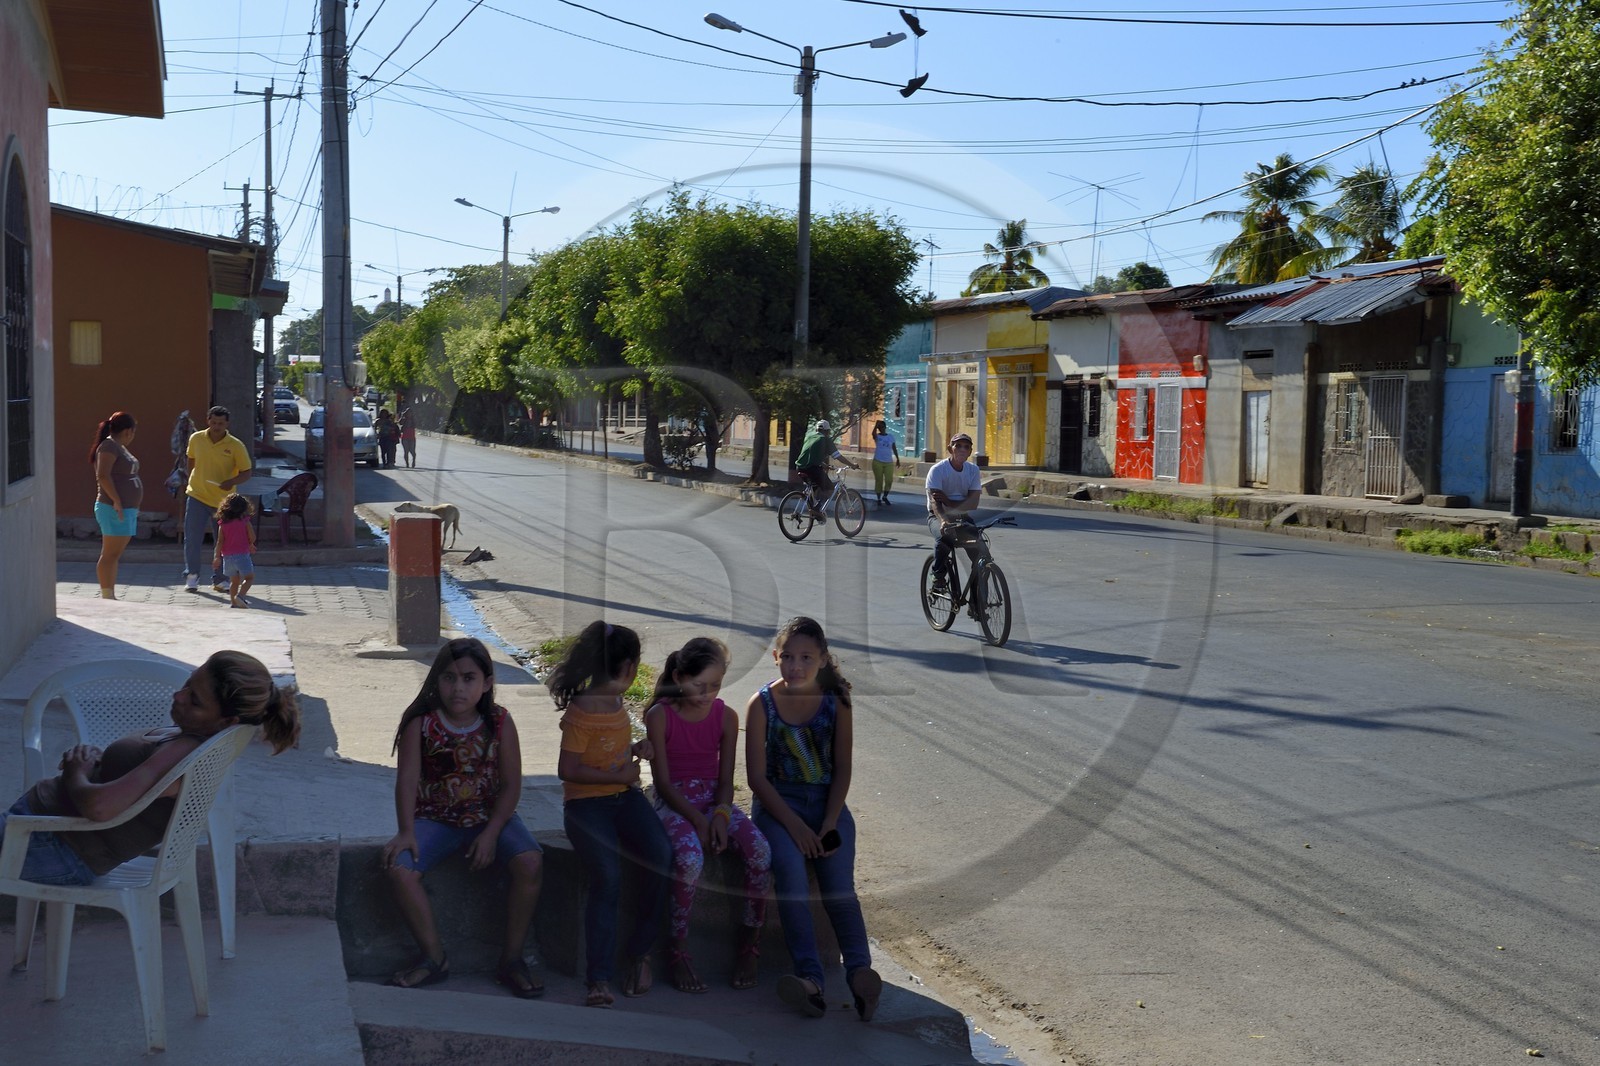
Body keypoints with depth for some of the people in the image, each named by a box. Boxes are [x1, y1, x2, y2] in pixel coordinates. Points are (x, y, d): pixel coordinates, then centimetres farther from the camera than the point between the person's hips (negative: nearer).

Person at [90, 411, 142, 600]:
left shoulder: (119, 447, 18)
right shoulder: (109, 446, -12)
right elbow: (102, 475, -24)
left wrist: (132, 507, 21)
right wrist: (116, 500, -25)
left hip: (126, 509, 10)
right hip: (115, 509, -10)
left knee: (115, 556, 11)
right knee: (110, 555, -8)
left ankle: (110, 598, 16)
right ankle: (106, 598, -8)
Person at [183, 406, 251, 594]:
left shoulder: (236, 446, -9)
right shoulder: (196, 439, -2)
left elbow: (246, 473, -6)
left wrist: (232, 482, -24)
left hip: (223, 500, -1)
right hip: (197, 496, 1)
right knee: (192, 539, -5)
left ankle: (219, 580, 20)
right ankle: (191, 576, 9)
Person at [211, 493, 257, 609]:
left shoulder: (223, 524, 2)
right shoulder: (245, 522, -5)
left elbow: (220, 541, -1)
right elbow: (252, 537, -6)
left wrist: (217, 557, 3)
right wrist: (250, 546, 16)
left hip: (227, 556, 4)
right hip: (242, 554, -4)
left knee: (234, 580, 15)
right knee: (249, 577, 5)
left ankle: (233, 601, 13)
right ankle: (240, 595, -16)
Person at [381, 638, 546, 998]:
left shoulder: (499, 723, -7)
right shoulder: (420, 722, -9)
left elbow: (511, 784, -6)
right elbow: (407, 779, -14)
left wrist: (491, 833, -17)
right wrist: (406, 832, -25)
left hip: (489, 817, 0)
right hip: (434, 819, 0)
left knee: (530, 863, -26)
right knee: (399, 869, -27)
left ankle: (512, 958, -9)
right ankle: (433, 958, -7)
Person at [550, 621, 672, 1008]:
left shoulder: (616, 704, 13)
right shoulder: (581, 712, -13)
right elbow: (568, 769, -15)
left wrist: (635, 749, 10)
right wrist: (618, 776, -13)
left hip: (625, 797, 7)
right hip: (586, 803, -7)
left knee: (660, 856, -20)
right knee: (607, 876, -27)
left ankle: (640, 951, -4)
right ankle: (599, 979, -20)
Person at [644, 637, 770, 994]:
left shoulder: (726, 716, 1)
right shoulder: (660, 716, -9)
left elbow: (725, 780, 4)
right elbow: (663, 781, -9)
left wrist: (721, 816, -16)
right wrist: (697, 820, -19)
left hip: (713, 800, 4)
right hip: (673, 803, -4)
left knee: (760, 850, -25)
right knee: (690, 858, -36)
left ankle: (749, 946, -11)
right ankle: (678, 954, -18)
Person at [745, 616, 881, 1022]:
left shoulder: (836, 703, 2)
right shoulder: (762, 704, -2)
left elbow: (842, 770, 3)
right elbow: (757, 776, -5)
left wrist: (828, 825, -11)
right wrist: (794, 825, -16)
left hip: (827, 802, 2)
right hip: (777, 803, -2)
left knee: (840, 882, -22)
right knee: (789, 867, -29)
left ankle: (859, 969, -35)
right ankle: (809, 977, -37)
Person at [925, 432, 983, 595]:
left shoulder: (973, 469, -2)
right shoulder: (938, 469, -14)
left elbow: (973, 503, -10)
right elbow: (935, 502, -26)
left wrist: (948, 501, -26)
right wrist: (943, 520, -46)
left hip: (962, 516, 3)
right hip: (939, 515, -3)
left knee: (978, 548, -18)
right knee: (944, 537, -36)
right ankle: (938, 579, -15)